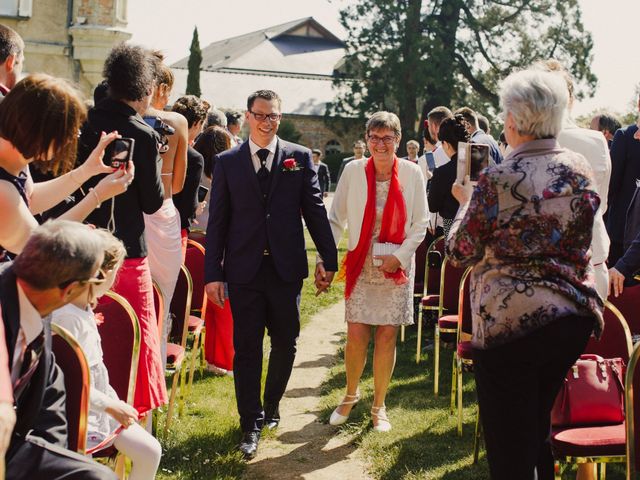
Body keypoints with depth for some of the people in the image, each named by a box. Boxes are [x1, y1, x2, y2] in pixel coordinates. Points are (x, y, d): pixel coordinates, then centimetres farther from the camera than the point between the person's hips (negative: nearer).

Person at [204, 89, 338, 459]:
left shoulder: (300, 158, 4)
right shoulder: (227, 162, 4)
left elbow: (315, 210, 3)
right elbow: (218, 221, 2)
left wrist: (329, 259, 0)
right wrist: (213, 273, -2)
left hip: (287, 268, 1)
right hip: (244, 269, -1)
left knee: (286, 344, 11)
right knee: (247, 348, 4)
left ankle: (271, 407, 34)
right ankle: (252, 424, 15)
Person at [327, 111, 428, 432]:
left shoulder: (411, 173, -3)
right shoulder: (353, 171, -4)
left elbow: (420, 224, 2)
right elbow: (336, 219, 1)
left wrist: (399, 256, -10)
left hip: (396, 266, 0)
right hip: (361, 265, 0)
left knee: (387, 336, 3)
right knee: (356, 335, -2)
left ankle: (379, 405, 21)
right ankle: (350, 395, 26)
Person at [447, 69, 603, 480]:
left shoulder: (497, 181, -16)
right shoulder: (581, 169, 1)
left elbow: (461, 252, -6)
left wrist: (466, 200, 10)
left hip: (510, 322, -6)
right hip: (576, 317, 6)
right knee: (539, 425, 25)